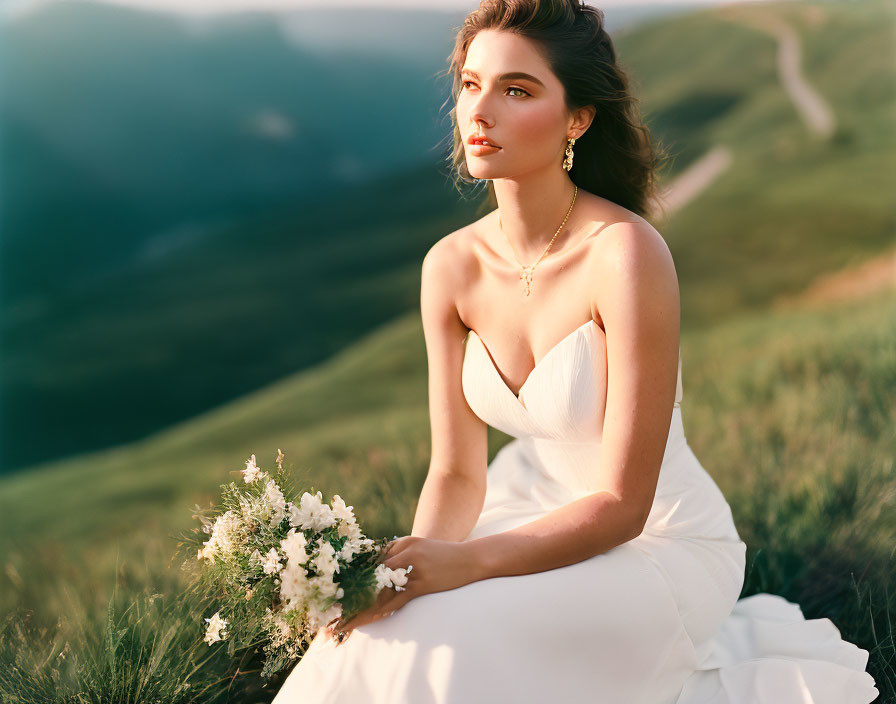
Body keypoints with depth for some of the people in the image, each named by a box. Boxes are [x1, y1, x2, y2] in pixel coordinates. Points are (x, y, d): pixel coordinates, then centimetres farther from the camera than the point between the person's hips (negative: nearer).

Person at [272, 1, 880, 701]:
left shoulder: (628, 254, -25)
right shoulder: (451, 266, -6)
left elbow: (621, 503, -22)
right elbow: (457, 473, -2)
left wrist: (465, 562, -33)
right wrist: (416, 562, -23)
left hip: (663, 544, -5)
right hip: (541, 523, 5)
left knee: (456, 641, -26)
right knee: (389, 632, -17)